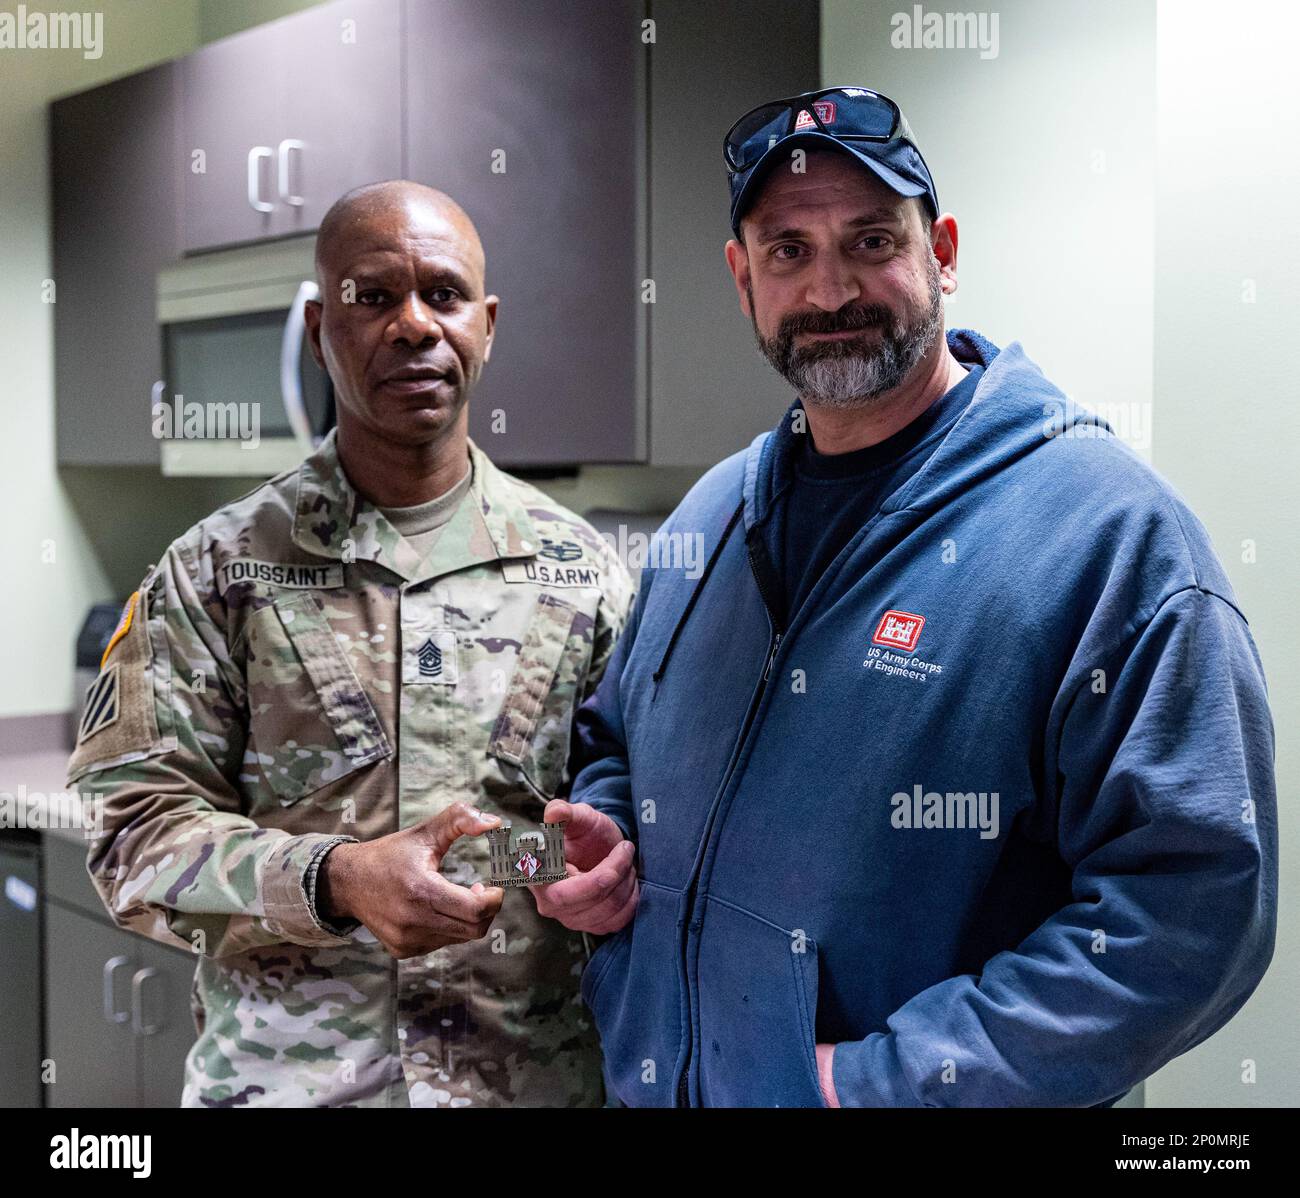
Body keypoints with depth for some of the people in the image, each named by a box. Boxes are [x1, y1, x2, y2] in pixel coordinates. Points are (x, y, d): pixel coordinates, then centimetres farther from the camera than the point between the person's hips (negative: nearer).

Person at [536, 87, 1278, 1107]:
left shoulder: (1113, 531, -18)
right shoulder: (712, 515, 3)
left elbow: (1193, 900, -22)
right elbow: (616, 741, 17)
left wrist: (886, 1080, -23)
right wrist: (601, 837, -5)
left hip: (901, 1092, -5)